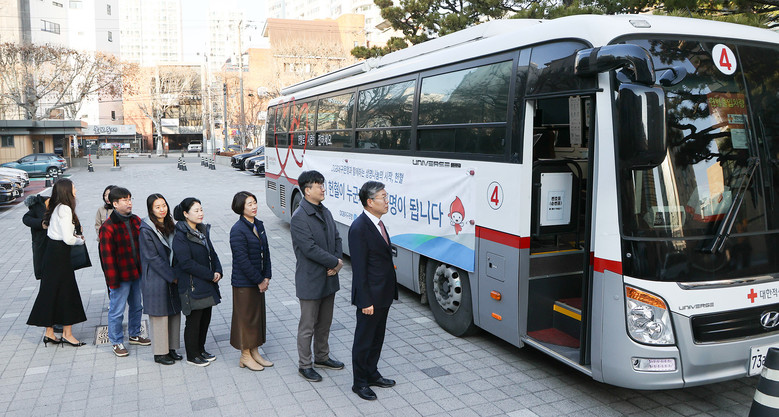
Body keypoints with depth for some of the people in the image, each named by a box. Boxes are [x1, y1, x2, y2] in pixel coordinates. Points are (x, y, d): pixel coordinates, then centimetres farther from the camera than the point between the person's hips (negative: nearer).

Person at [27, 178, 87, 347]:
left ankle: (49, 333, 20)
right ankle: (67, 334, 6)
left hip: (51, 252, 9)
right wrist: (80, 240, -4)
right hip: (60, 255, -9)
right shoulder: (65, 209, -18)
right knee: (67, 293, -1)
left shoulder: (57, 207, 11)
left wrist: (76, 236, 6)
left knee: (51, 293, 12)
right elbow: (68, 239, -22)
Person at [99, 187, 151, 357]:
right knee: (117, 310, 4)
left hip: (137, 273, 7)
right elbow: (107, 255, -15)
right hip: (121, 276, -7)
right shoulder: (108, 227, -16)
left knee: (137, 306, 19)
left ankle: (134, 335, 37)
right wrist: (113, 280, -15)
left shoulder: (136, 221, 5)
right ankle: (116, 342, 20)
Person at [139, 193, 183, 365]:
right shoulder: (146, 230, -13)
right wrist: (172, 276, -15)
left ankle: (171, 348, 23)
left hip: (173, 278, 7)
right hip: (156, 279, -7)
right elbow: (153, 258, -16)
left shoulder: (170, 225, 9)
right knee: (160, 315, 1)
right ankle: (160, 353, 13)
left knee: (174, 312, 11)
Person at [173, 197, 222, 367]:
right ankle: (192, 355, 19)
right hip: (192, 286, -8)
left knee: (205, 318, 16)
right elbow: (187, 263, -21)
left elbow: (212, 253, 12)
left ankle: (200, 350, 32)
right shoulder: (180, 237, -16)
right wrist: (210, 275, -18)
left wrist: (218, 271, -6)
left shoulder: (203, 231, 9)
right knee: (194, 320, 4)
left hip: (207, 284, 8)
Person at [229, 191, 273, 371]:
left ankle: (254, 352, 28)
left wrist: (266, 277, 0)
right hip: (243, 282, -8)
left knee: (258, 314, 15)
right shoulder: (238, 230, -18)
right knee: (245, 317, 4)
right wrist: (259, 281, -15)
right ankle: (245, 356, 18)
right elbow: (242, 260, -20)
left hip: (258, 280, 8)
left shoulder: (258, 225, 7)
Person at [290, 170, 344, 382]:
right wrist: (335, 262, -15)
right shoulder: (299, 218, -18)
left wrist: (337, 262, -6)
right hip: (310, 281, -8)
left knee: (325, 323, 20)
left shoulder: (325, 212, 9)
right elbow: (310, 248, -23)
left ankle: (322, 357, 37)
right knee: (308, 326, 5)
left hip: (328, 278, 8)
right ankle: (304, 365, 20)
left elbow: (336, 239, 11)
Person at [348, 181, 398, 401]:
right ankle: (359, 383, 23)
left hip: (384, 295, 9)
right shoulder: (359, 228, -22)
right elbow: (359, 268, -21)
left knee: (377, 338, 21)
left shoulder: (378, 223, 7)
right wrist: (365, 301, -20)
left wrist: (390, 291, 15)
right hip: (371, 297, -9)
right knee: (363, 341, 8)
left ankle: (372, 374, 38)